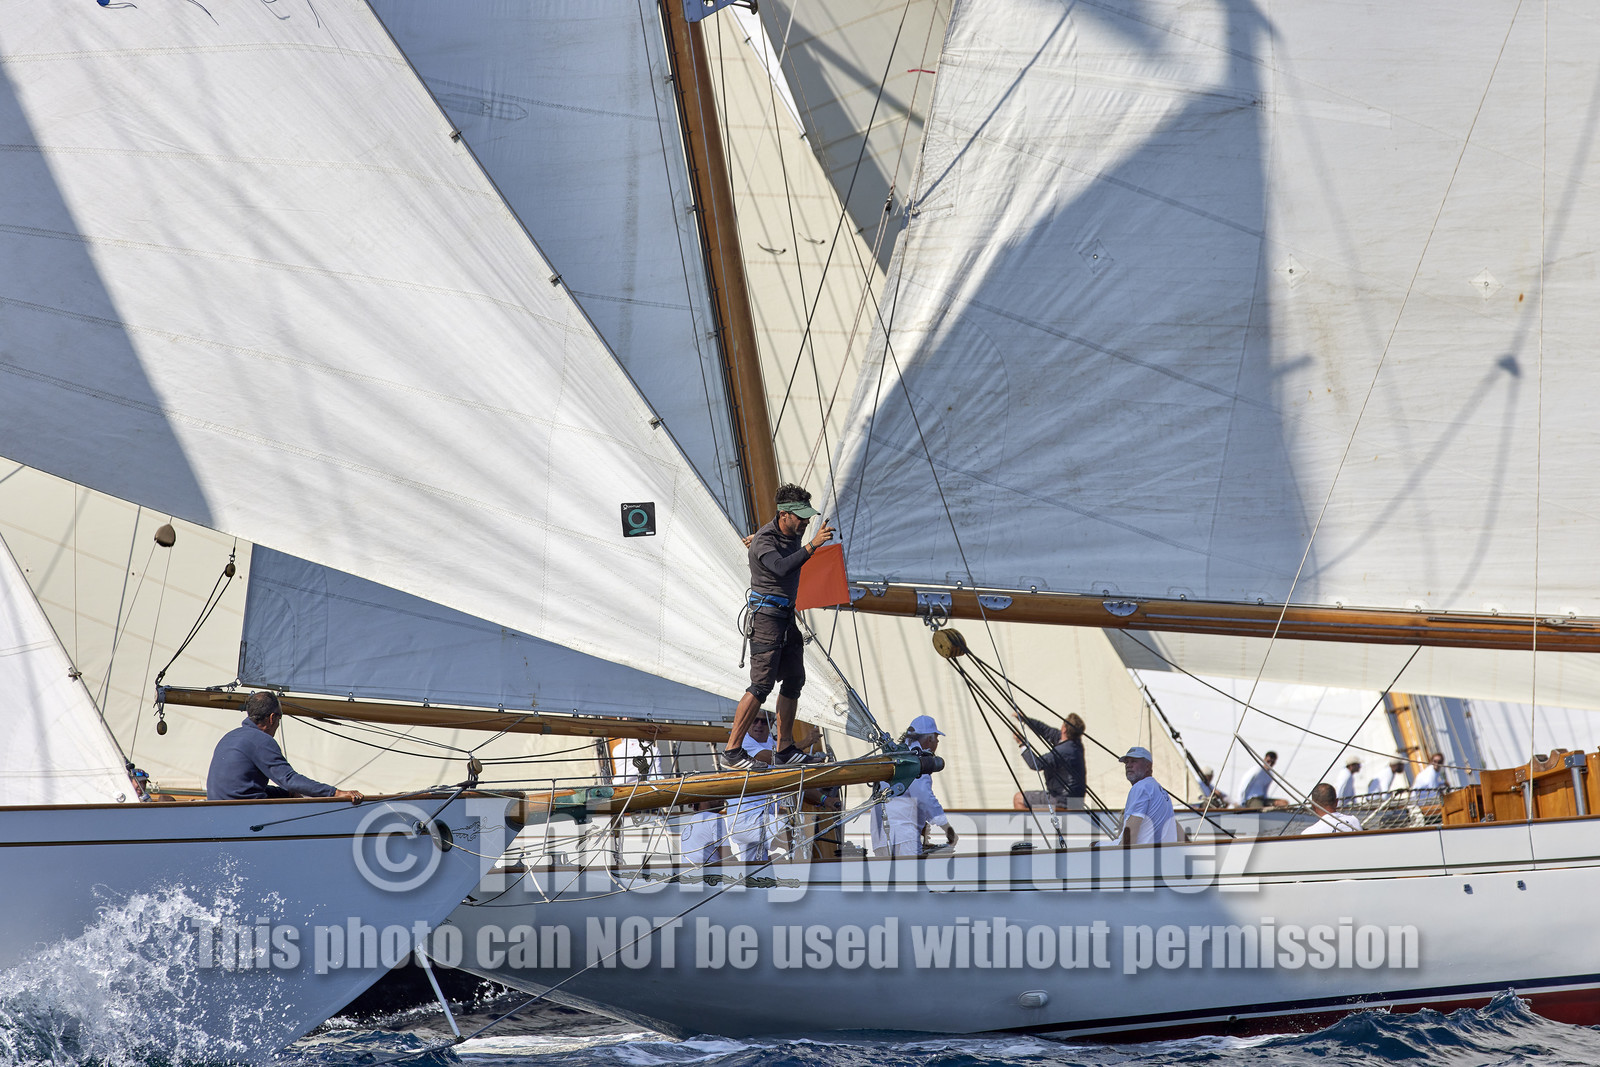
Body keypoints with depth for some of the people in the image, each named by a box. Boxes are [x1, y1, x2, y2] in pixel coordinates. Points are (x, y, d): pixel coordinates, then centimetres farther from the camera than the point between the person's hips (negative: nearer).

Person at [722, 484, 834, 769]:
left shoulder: (795, 533, 7)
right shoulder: (764, 540, -19)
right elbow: (781, 568, -38)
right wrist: (811, 546, -43)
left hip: (788, 615, 9)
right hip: (767, 615, -9)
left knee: (794, 680, 9)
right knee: (762, 683, -13)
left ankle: (784, 749, 16)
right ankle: (732, 751, -12)